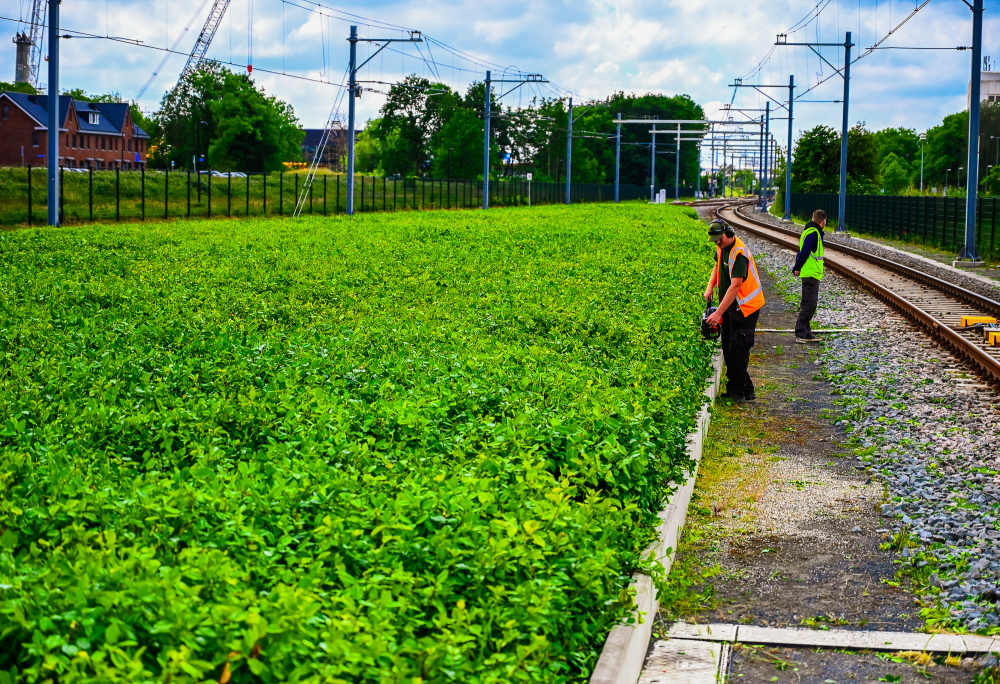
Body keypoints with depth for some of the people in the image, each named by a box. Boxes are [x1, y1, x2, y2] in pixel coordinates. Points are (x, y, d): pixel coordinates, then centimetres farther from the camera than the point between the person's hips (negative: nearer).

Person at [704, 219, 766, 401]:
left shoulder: (739, 253, -25)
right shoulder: (721, 247, 4)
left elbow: (735, 286, -30)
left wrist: (718, 313, -32)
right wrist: (710, 287, 10)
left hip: (745, 307, -10)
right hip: (729, 306, 10)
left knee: (737, 350, -9)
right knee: (728, 349, 11)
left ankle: (736, 391, -3)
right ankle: (747, 391, 19)